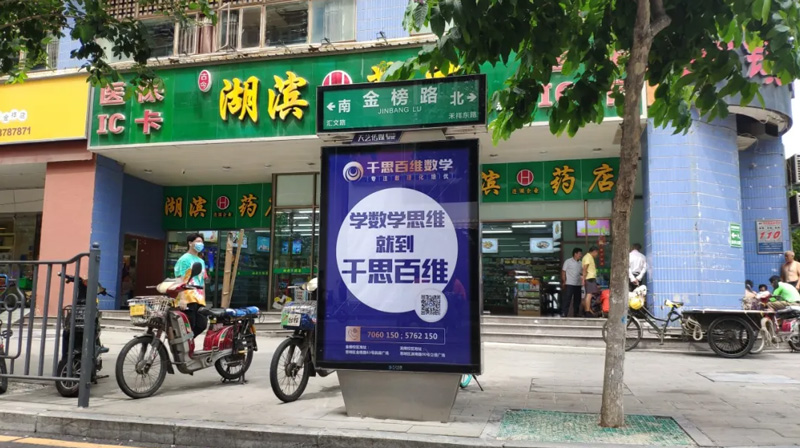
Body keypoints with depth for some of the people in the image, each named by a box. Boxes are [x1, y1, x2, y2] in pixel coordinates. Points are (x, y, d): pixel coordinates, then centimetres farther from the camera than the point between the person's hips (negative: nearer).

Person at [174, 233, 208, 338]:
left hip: (199, 299, 8)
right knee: (188, 327, -7)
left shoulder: (201, 261, 21)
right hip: (188, 299, -8)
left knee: (202, 325, 3)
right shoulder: (184, 259, -5)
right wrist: (181, 299, -21)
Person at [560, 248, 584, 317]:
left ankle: (575, 314, 19)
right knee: (567, 300, -7)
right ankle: (564, 314, -5)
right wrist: (564, 282, -9)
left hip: (578, 284, 6)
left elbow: (582, 273, 17)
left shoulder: (580, 263, 13)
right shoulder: (568, 261, -1)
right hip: (569, 284, -6)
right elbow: (563, 272, -2)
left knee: (577, 300, 9)